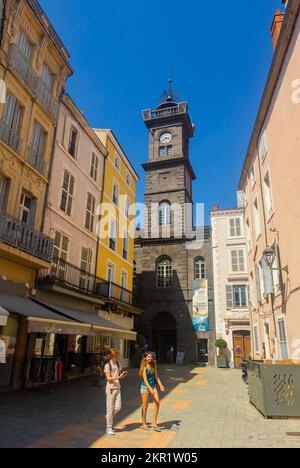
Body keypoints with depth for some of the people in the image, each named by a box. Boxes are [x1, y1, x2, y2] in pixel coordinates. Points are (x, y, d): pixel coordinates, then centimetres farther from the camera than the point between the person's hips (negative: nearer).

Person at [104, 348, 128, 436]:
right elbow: (108, 378, -16)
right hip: (110, 388, -6)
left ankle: (108, 417, 32)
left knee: (118, 407, 5)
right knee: (110, 408, 1)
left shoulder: (118, 364, 7)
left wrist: (124, 376, -8)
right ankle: (109, 427, 14)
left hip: (117, 388, 6)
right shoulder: (107, 365, -11)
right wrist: (118, 377, -27)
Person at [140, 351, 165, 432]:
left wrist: (160, 385, -6)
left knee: (157, 403, -8)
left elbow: (156, 376, 8)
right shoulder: (144, 367, -13)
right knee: (145, 406, 5)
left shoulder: (153, 365, 3)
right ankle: (144, 424, 22)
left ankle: (154, 424, 0)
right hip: (145, 387, -5)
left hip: (153, 386, 5)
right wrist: (150, 389, -29)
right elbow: (145, 380, -19)